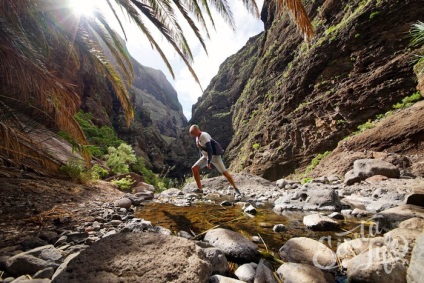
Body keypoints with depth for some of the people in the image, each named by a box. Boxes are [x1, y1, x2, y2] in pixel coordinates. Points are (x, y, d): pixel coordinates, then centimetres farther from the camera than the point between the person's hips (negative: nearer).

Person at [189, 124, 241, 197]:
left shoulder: (204, 136, -21)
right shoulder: (197, 137, 7)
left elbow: (209, 149, -28)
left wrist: (208, 162, -28)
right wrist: (201, 161, 17)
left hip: (214, 156, -9)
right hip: (206, 156, 9)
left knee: (225, 172, -6)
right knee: (194, 168, -4)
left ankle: (236, 190, 10)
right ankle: (200, 189, 2)